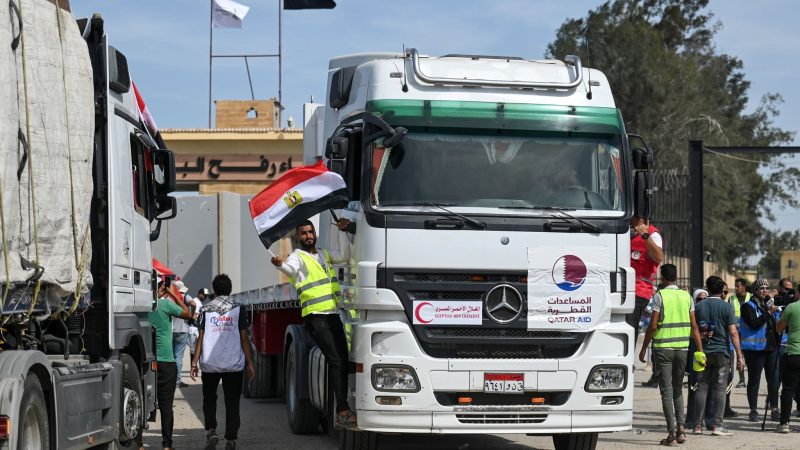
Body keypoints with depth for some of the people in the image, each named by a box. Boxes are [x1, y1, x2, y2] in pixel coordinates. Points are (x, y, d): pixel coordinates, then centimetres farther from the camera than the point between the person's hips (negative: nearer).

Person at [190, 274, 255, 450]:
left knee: (209, 400, 16)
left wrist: (194, 363, 3)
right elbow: (244, 338, -1)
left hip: (210, 363, 0)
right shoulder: (238, 310, 0)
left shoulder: (206, 310, 1)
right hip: (234, 364, 0)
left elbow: (201, 338, -1)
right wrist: (250, 363, 4)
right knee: (232, 403, 7)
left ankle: (211, 431, -3)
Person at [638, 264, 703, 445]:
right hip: (683, 348, 4)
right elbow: (694, 326, 3)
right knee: (678, 390, 17)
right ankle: (680, 428, 8)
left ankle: (672, 433, -3)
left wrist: (643, 348, -1)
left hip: (663, 348, -4)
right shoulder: (686, 296, 6)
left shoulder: (660, 296, -7)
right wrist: (700, 350, 7)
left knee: (667, 391, 0)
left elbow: (653, 326, -10)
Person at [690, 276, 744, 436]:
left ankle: (697, 425, 7)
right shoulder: (726, 307, -6)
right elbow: (733, 333, -10)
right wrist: (739, 355, -7)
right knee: (719, 389, 1)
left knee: (701, 388, 7)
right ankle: (717, 425, -3)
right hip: (721, 352, -3)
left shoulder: (698, 306, 4)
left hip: (702, 352, 3)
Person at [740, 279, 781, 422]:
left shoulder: (770, 304, 17)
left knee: (774, 379, 3)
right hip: (755, 348, -6)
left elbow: (777, 324, 23)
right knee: (754, 380, 0)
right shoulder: (748, 306, -3)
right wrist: (768, 313, -22)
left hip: (771, 347, 6)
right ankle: (753, 411, 5)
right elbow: (754, 323, -18)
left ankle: (774, 410, 7)